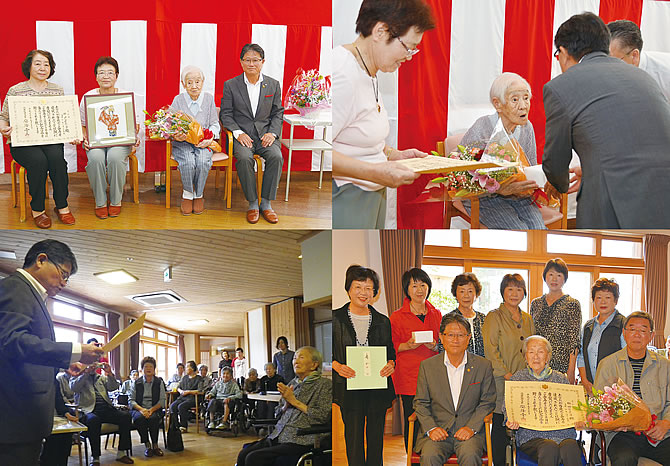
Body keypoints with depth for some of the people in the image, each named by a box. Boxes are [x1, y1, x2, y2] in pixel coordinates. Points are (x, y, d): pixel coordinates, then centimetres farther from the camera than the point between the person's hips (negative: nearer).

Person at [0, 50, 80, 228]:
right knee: (39, 160, -33)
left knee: (56, 157, -31)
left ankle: (62, 205, -16)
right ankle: (37, 209, -16)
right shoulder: (15, 91, 4)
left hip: (51, 140, 2)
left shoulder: (57, 90, 13)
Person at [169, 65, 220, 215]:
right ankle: (187, 194, -6)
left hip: (203, 143, 1)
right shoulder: (178, 100, 3)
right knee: (188, 162, -32)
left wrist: (210, 138, -12)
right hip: (182, 143, -1)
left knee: (203, 162, -31)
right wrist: (176, 136, -20)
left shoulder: (208, 98, 5)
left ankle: (198, 194, -6)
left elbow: (215, 124, 9)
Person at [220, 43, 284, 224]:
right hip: (243, 134, -1)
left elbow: (278, 113, 12)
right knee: (244, 158, -33)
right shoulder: (231, 85, 5)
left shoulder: (273, 84, 10)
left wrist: (272, 133, -6)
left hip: (266, 133, 2)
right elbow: (225, 114, 4)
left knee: (276, 157, -29)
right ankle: (252, 203, -18)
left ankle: (266, 203, -18)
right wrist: (238, 133, -12)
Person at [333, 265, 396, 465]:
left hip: (378, 386, 2)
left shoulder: (382, 321, 10)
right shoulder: (336, 319, 2)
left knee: (376, 435, 7)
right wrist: (338, 366, -15)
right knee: (353, 434, 0)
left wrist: (391, 363, -7)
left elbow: (391, 351, 15)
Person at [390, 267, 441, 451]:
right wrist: (408, 345, -15)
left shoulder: (437, 315, 14)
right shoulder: (397, 317, 3)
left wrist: (435, 346, -4)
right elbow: (391, 347, 2)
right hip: (409, 377, -3)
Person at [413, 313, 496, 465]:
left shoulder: (483, 366, 6)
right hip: (437, 432, 0)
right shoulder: (427, 366, 7)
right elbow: (421, 403, 8)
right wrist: (431, 428, -9)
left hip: (471, 432, 0)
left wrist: (471, 427, -10)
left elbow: (487, 402, 6)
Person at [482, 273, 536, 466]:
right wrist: (508, 375, -15)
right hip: (502, 383, -5)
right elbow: (491, 351, -10)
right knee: (501, 425, -2)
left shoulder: (527, 319, 16)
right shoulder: (494, 317, -3)